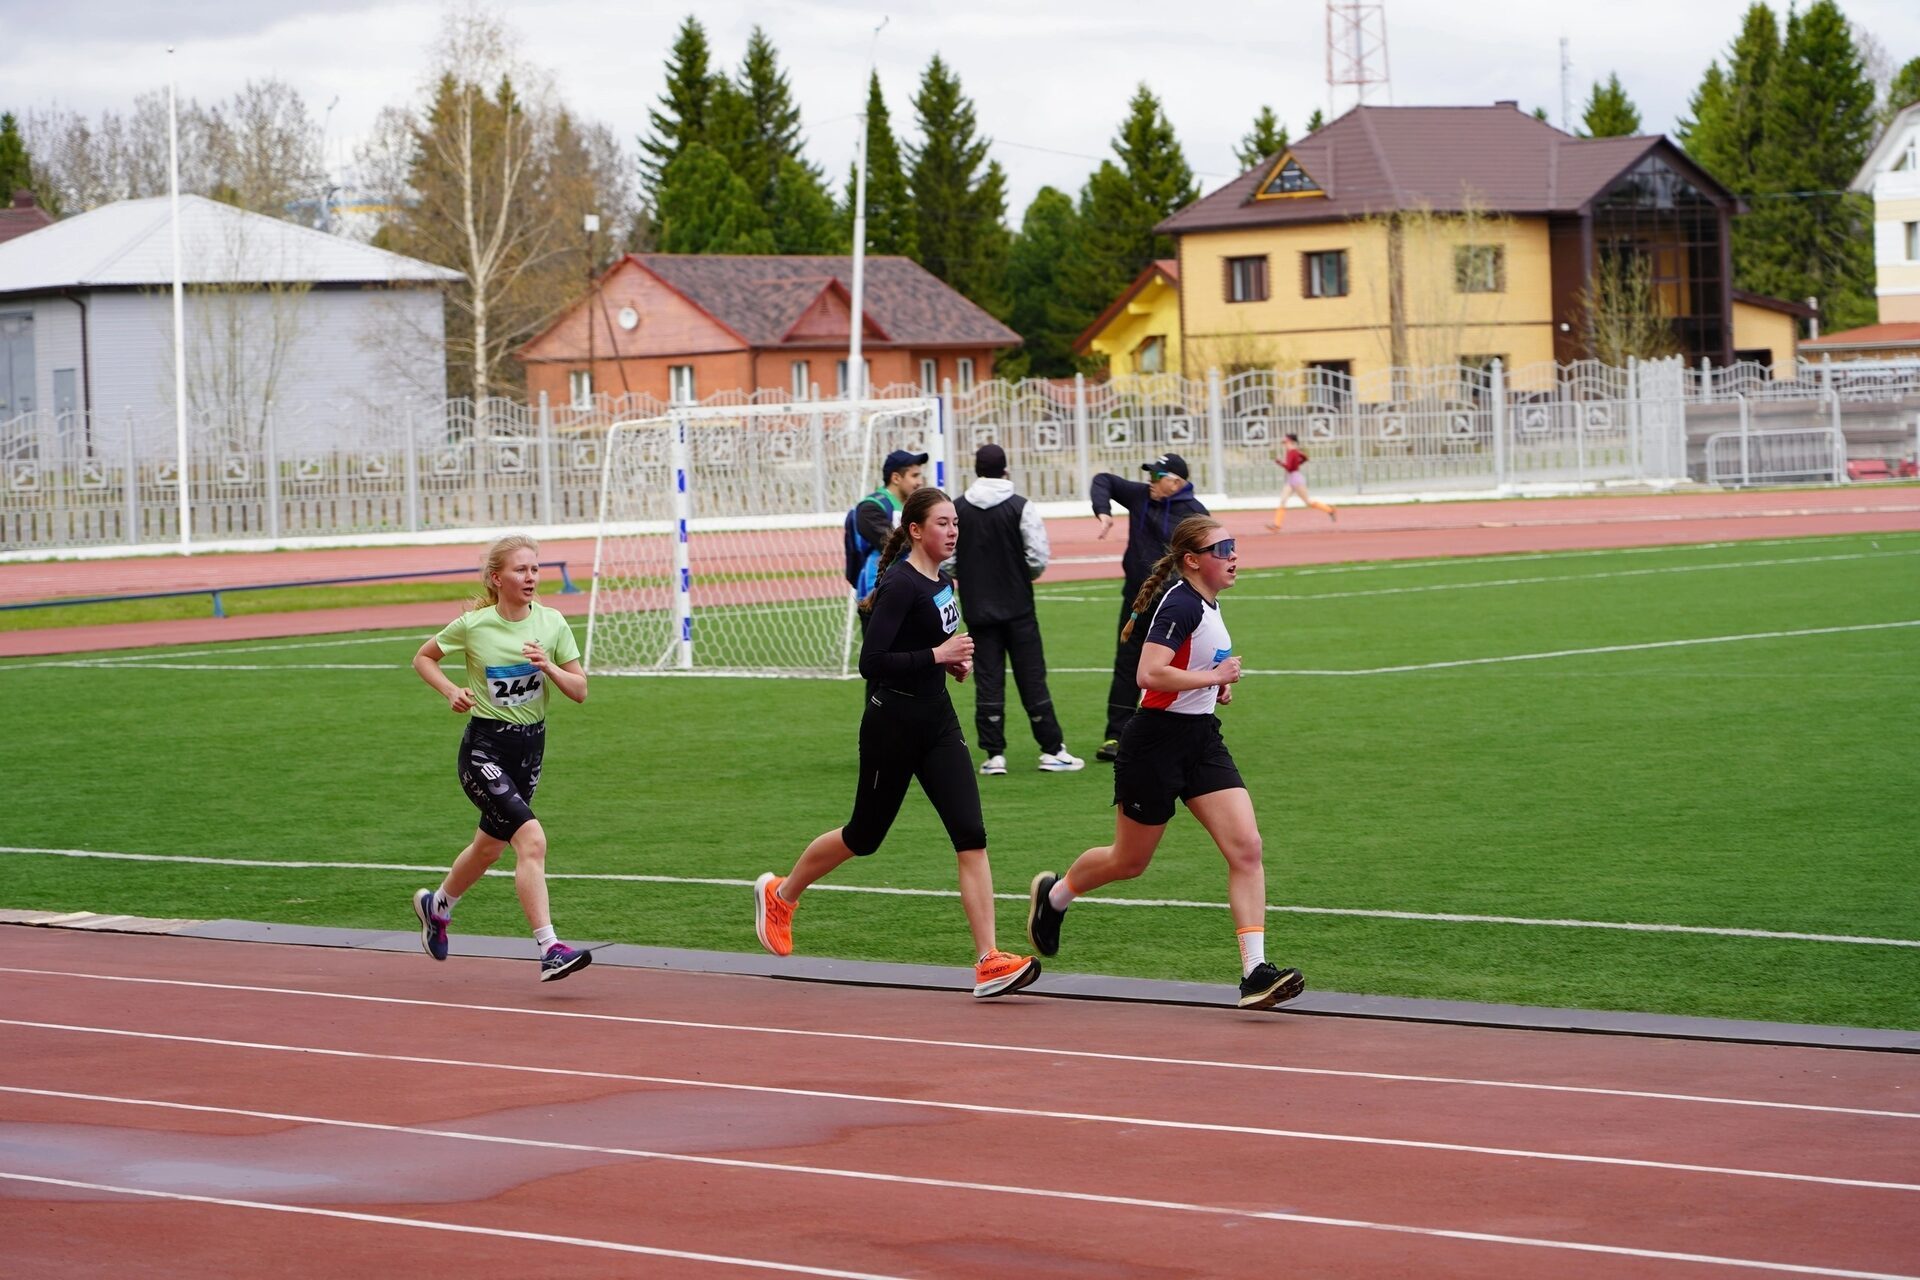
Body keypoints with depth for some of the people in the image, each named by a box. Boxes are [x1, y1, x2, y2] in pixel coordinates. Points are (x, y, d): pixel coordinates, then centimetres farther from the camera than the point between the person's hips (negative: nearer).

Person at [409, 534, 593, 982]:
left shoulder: (552, 623, -3)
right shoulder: (473, 625, -10)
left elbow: (580, 690, 0)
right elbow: (423, 658, 6)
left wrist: (549, 667, -19)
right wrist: (451, 691, -11)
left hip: (530, 747, 5)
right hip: (485, 747, -5)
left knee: (488, 847, 21)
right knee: (532, 839, -23)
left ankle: (436, 905, 50)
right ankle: (550, 950, -26)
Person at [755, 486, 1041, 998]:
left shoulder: (942, 582, 8)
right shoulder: (901, 585, -18)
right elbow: (871, 662, -24)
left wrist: (955, 659, 7)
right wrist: (937, 655, -27)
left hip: (937, 723, 7)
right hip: (892, 725, -7)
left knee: (971, 836, -7)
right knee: (864, 836, 11)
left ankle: (989, 962, -12)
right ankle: (779, 895, 38)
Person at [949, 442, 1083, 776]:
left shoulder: (956, 510, -2)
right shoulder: (1021, 507, -8)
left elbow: (946, 562, -3)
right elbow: (1038, 560, -11)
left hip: (977, 609, 1)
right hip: (1017, 607, -1)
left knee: (988, 680, 5)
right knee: (1032, 678, 3)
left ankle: (994, 754, 2)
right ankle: (1052, 751, 4)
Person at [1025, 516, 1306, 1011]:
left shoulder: (1207, 605, 10)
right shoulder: (1181, 606, -19)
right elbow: (1149, 674, -31)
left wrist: (1215, 687, 11)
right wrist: (1215, 676, -22)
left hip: (1201, 738, 8)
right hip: (1157, 741, -8)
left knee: (1246, 848, -9)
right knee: (1129, 861, 11)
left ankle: (1255, 971, -13)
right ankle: (1053, 895, 41)